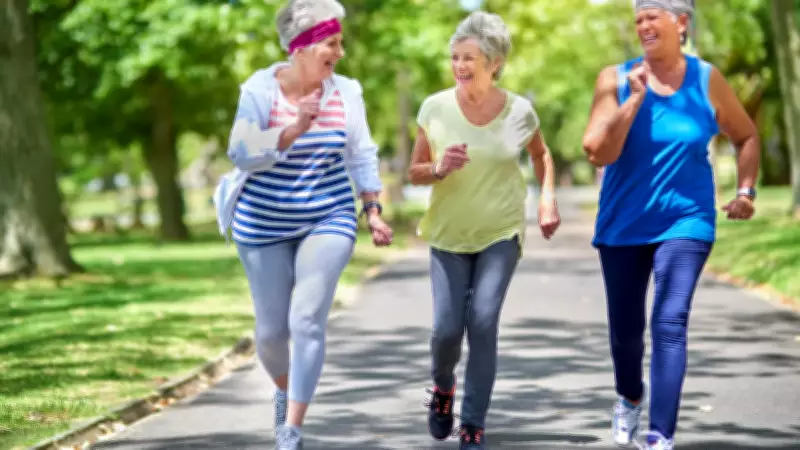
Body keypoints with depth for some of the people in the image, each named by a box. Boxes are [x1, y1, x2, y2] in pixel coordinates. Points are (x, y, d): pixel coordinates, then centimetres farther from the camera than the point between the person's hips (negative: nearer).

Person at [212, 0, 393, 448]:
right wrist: (295, 130, -31)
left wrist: (374, 212, 6)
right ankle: (285, 389, 41)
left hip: (328, 220, 1)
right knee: (272, 330, 7)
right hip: (266, 225, 0)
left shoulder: (345, 93, -3)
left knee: (307, 321, -15)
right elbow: (241, 153, -20)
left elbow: (362, 156, 7)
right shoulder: (260, 89, -11)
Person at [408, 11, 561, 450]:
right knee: (447, 328, -5)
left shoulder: (519, 111, -7)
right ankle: (443, 387, 30)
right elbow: (415, 172, 0)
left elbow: (541, 154, 14)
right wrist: (440, 169, -21)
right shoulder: (435, 108, -9)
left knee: (483, 323, -14)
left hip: (501, 233, -1)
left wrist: (548, 197, 0)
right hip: (449, 233, 1)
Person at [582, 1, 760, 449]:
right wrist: (635, 98, -20)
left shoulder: (707, 81, -3)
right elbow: (598, 153, -15)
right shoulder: (617, 79, -6)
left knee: (670, 324, -17)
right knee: (625, 329, 12)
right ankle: (631, 398, 44)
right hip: (623, 225, 1)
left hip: (685, 221, -1)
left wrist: (747, 190, 3)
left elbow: (747, 136, 12)